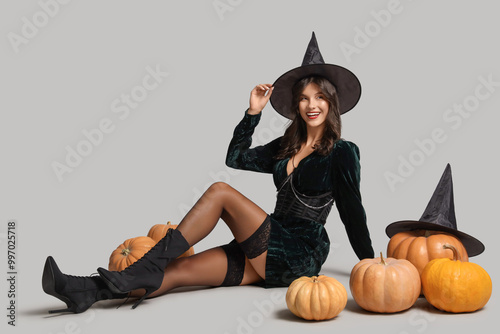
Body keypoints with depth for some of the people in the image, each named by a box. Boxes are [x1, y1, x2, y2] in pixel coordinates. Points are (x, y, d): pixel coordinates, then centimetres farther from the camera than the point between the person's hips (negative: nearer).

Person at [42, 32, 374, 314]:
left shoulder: (343, 152, -3)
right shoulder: (287, 146, 15)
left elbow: (352, 211, 0)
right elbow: (235, 157, 17)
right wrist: (254, 112, 9)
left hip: (300, 258, -6)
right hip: (269, 255, 6)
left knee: (220, 192, -22)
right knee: (181, 269, -14)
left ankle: (146, 267, -23)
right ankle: (88, 291, -26)